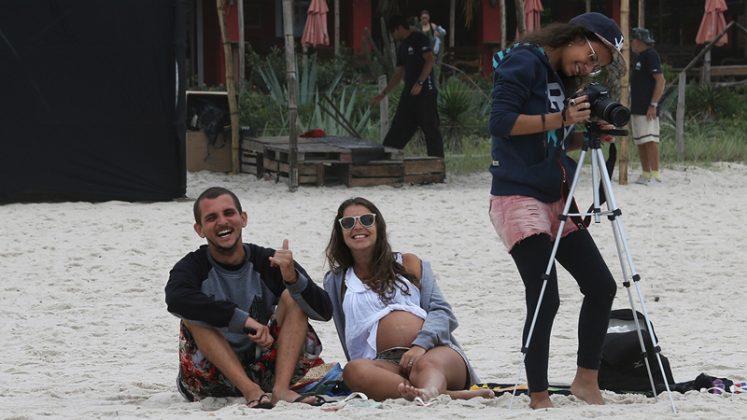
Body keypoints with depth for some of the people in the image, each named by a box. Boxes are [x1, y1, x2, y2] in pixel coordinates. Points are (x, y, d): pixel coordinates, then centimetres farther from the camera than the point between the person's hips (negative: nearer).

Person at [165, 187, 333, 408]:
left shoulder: (268, 262, -1)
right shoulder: (193, 267, -5)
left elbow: (324, 311, -9)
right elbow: (176, 299, -31)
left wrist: (292, 278, -29)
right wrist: (244, 320, -34)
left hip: (266, 371, 2)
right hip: (212, 379, -2)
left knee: (293, 297, -10)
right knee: (193, 314, -24)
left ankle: (281, 389, -28)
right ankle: (251, 392, -37)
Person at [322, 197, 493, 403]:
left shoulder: (409, 264, 23)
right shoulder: (335, 281, 28)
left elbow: (441, 311, 9)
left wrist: (421, 345, -8)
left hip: (434, 350, 1)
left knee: (426, 365, -39)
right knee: (354, 370, -38)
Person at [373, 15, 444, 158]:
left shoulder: (419, 39, -6)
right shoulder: (403, 47, 19)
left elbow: (430, 60, -16)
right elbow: (398, 74, 23)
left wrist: (419, 83, -21)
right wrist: (383, 93, 20)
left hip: (425, 92, -9)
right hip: (409, 93, 9)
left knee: (431, 129, -6)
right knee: (398, 129, 7)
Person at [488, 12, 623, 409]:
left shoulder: (564, 78, 16)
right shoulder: (523, 62, -10)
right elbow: (501, 122, -18)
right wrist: (560, 119, -19)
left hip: (555, 198, 9)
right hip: (518, 197, -9)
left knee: (601, 285, 6)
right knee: (545, 300, -13)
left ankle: (586, 380, 17)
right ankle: (538, 398, -6)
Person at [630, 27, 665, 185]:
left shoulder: (651, 55, -10)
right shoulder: (639, 57, 18)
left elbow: (660, 81, -18)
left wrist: (653, 105, -22)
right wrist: (631, 106, 23)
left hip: (647, 109, -10)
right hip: (636, 108, 10)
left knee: (650, 140, -12)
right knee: (640, 142, 9)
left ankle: (655, 174, -14)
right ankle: (645, 174, 13)